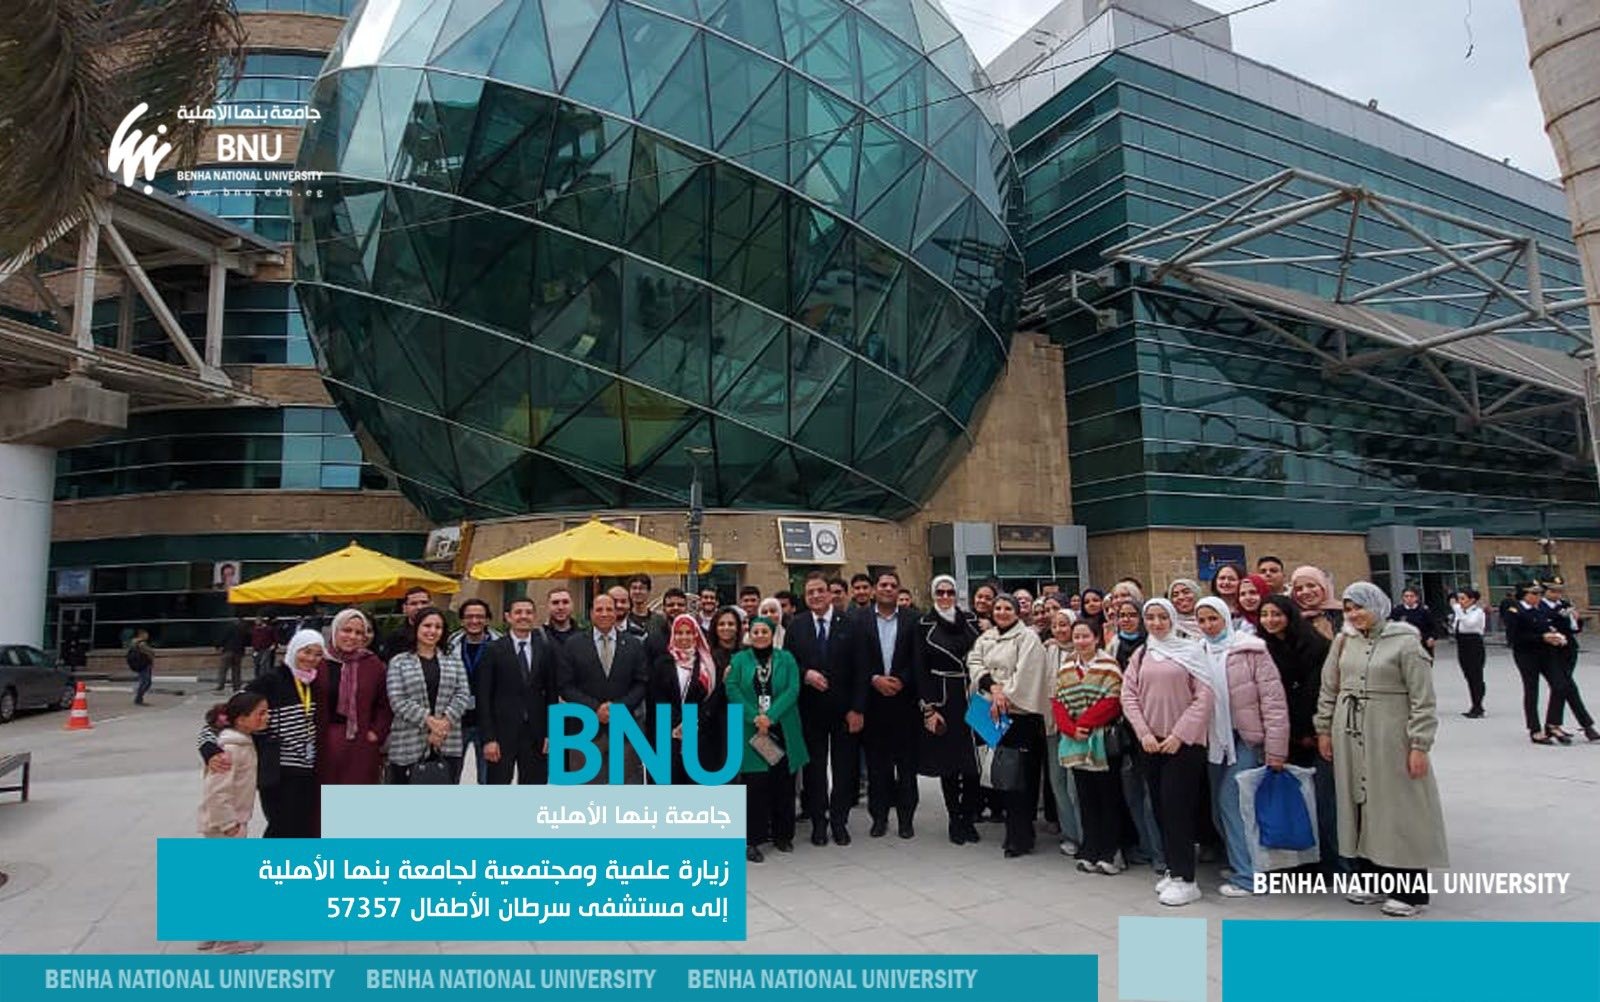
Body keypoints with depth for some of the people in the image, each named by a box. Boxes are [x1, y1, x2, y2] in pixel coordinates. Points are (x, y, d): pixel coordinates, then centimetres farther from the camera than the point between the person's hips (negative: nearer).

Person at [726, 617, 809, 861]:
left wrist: (770, 716, -16)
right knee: (755, 785, -4)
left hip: (783, 732, 1)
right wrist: (755, 717, -17)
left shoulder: (786, 659, 7)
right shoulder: (739, 660, 6)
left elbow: (792, 690, -4)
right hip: (751, 733, -1)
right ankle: (752, 840, 6)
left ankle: (782, 835, 21)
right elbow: (732, 690, -5)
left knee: (783, 785, 6)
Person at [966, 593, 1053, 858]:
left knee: (1021, 775, -5)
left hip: (1021, 713, -6)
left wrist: (1005, 696, -16)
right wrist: (993, 687, -14)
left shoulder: (1028, 637, -3)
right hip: (994, 714, 6)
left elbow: (1024, 673, -13)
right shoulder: (985, 638, 15)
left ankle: (1020, 838, 4)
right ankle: (1013, 831, 21)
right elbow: (974, 663, 2)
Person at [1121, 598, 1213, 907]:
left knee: (1177, 807, -6)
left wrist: (1179, 734, -13)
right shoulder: (1140, 655, 10)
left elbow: (1204, 696, -9)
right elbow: (1129, 696, 6)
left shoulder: (1191, 650, -3)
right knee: (1161, 808, 8)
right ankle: (1173, 869, 21)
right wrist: (1144, 733, -6)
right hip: (1151, 742, 5)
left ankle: (1185, 879, 2)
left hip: (1184, 742, -5)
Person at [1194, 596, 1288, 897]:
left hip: (1247, 739, -6)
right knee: (1219, 808, 10)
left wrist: (1276, 749, -16)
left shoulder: (1250, 650, -9)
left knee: (1230, 800, -10)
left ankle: (1246, 876, 1)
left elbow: (1273, 700, -13)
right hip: (1216, 740, 6)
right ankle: (1240, 863, 27)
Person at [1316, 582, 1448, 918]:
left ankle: (1410, 891, 12)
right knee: (1360, 805, 10)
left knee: (1399, 808, 1)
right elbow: (1329, 689, 13)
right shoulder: (1343, 641, 7)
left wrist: (1419, 745, -12)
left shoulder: (1405, 642, -7)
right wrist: (1324, 729, 10)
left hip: (1390, 736, -5)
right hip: (1349, 736, 5)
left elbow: (1423, 699, -9)